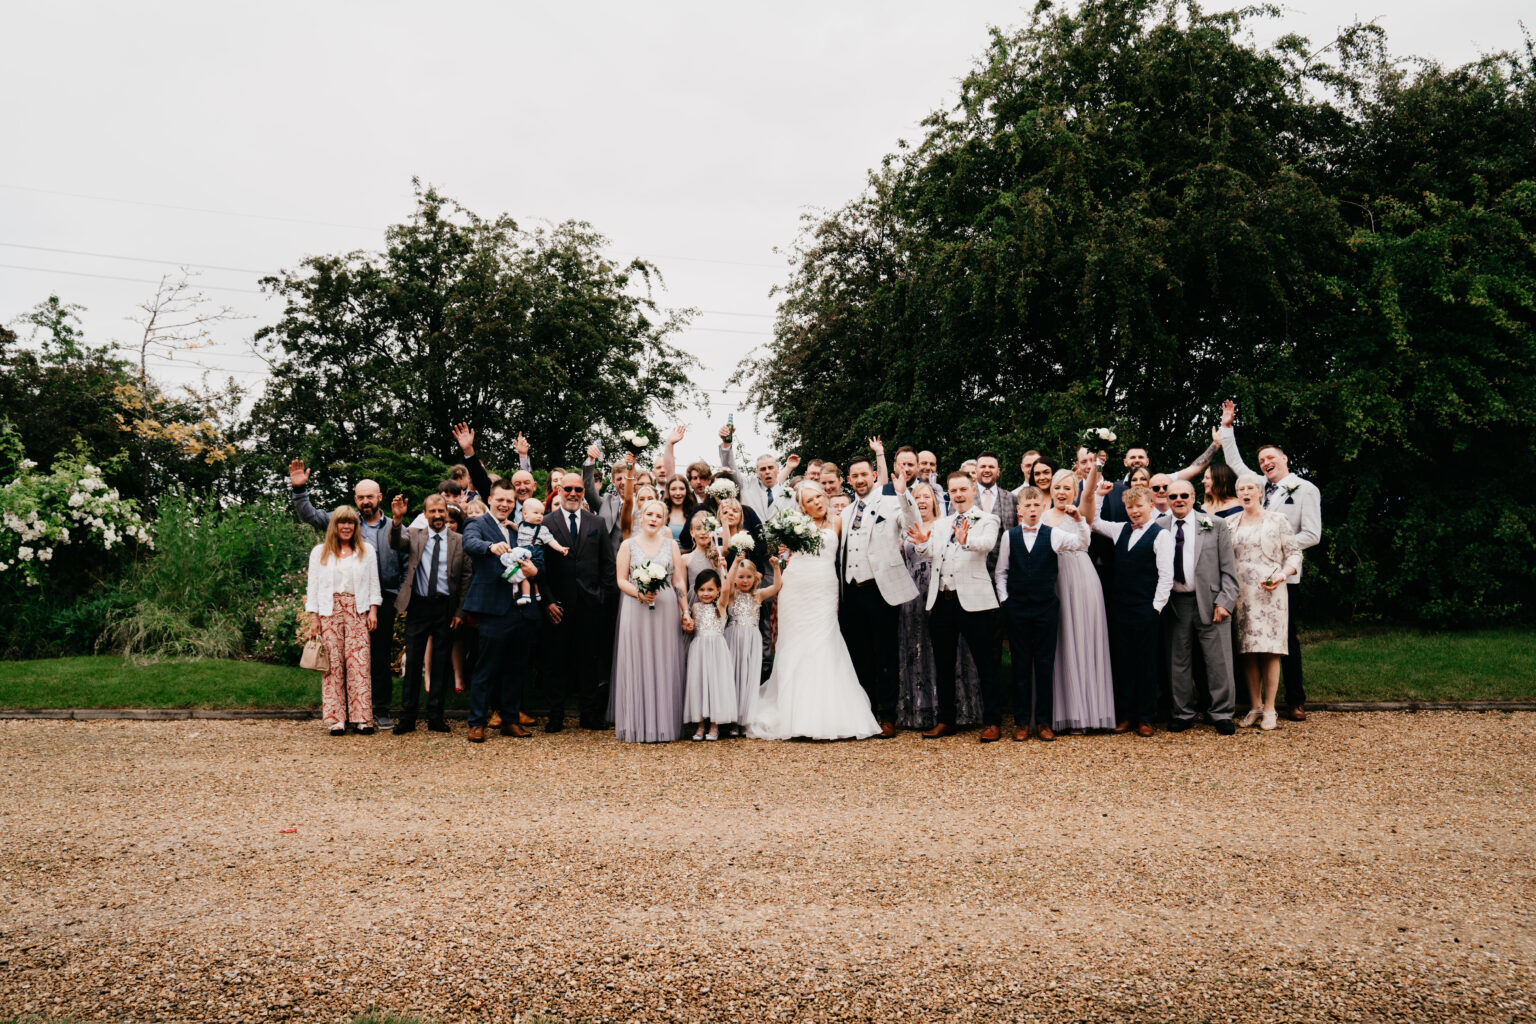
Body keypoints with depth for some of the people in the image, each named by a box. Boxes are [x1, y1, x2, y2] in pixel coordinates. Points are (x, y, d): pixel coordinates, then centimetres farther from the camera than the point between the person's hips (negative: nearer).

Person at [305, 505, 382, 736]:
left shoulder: (366, 550, 14)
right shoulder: (320, 552, 13)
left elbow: (373, 583, 12)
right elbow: (313, 586, 10)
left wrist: (373, 611, 1)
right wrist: (313, 617, 2)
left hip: (357, 610, 0)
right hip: (329, 611, 0)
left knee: (359, 662, -7)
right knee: (332, 663, -4)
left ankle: (362, 717, -6)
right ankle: (335, 719, 0)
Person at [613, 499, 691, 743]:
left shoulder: (671, 544, 10)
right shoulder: (628, 545, 6)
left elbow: (678, 581, 7)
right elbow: (621, 580, 2)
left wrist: (686, 612, 0)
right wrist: (639, 593, -15)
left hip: (666, 611, 1)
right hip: (636, 611, -1)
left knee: (665, 665, 1)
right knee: (637, 665, -1)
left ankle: (665, 724, 7)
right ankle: (638, 725, 4)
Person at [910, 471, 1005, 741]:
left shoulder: (987, 520, 3)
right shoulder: (941, 524, 19)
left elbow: (987, 544, -19)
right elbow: (931, 552, 3)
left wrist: (966, 541, -39)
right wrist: (923, 543, -20)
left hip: (974, 600, -5)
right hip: (941, 600, 5)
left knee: (986, 664, -1)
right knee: (943, 664, 12)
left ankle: (992, 722, 8)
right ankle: (945, 721, 22)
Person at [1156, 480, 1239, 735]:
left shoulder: (1215, 525, 3)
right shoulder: (1158, 528, 6)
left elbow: (1228, 568, 2)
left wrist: (1225, 601, -6)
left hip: (1209, 601, -1)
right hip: (1174, 603, 2)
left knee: (1218, 661, 2)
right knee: (1178, 661, 7)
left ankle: (1221, 714, 14)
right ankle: (1182, 713, 19)